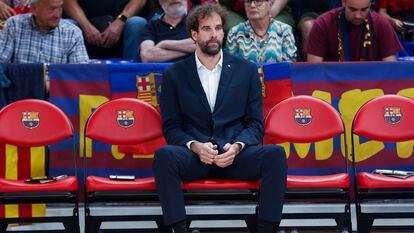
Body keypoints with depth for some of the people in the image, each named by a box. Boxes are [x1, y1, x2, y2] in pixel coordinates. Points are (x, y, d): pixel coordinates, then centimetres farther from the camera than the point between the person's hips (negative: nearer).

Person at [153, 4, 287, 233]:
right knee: (164, 155, -34)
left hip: (235, 154, 1)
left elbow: (255, 123, 10)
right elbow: (171, 127, 7)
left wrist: (237, 146, -12)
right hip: (194, 155, -1)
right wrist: (195, 146, -15)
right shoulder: (174, 75, 11)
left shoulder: (246, 70, 13)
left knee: (275, 154, -30)